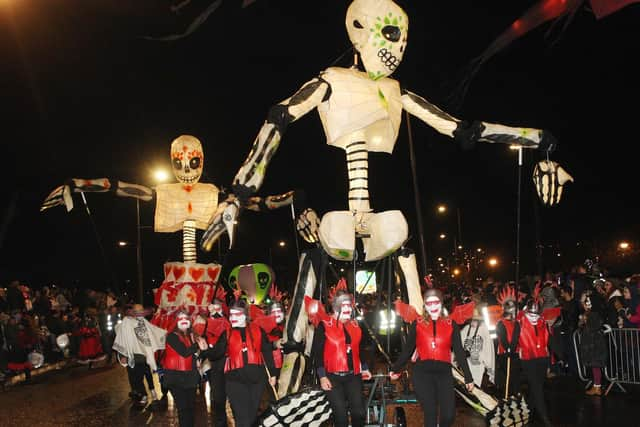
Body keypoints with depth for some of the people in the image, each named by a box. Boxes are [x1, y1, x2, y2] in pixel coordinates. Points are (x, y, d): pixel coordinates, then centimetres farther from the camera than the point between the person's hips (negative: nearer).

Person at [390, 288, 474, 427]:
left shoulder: (451, 325, 8)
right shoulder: (417, 324, 6)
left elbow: (459, 352, 8)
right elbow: (407, 350, 12)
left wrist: (468, 377, 6)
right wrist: (395, 369, 14)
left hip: (444, 373, 1)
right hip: (422, 373, -1)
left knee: (449, 415, -7)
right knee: (430, 414, -4)